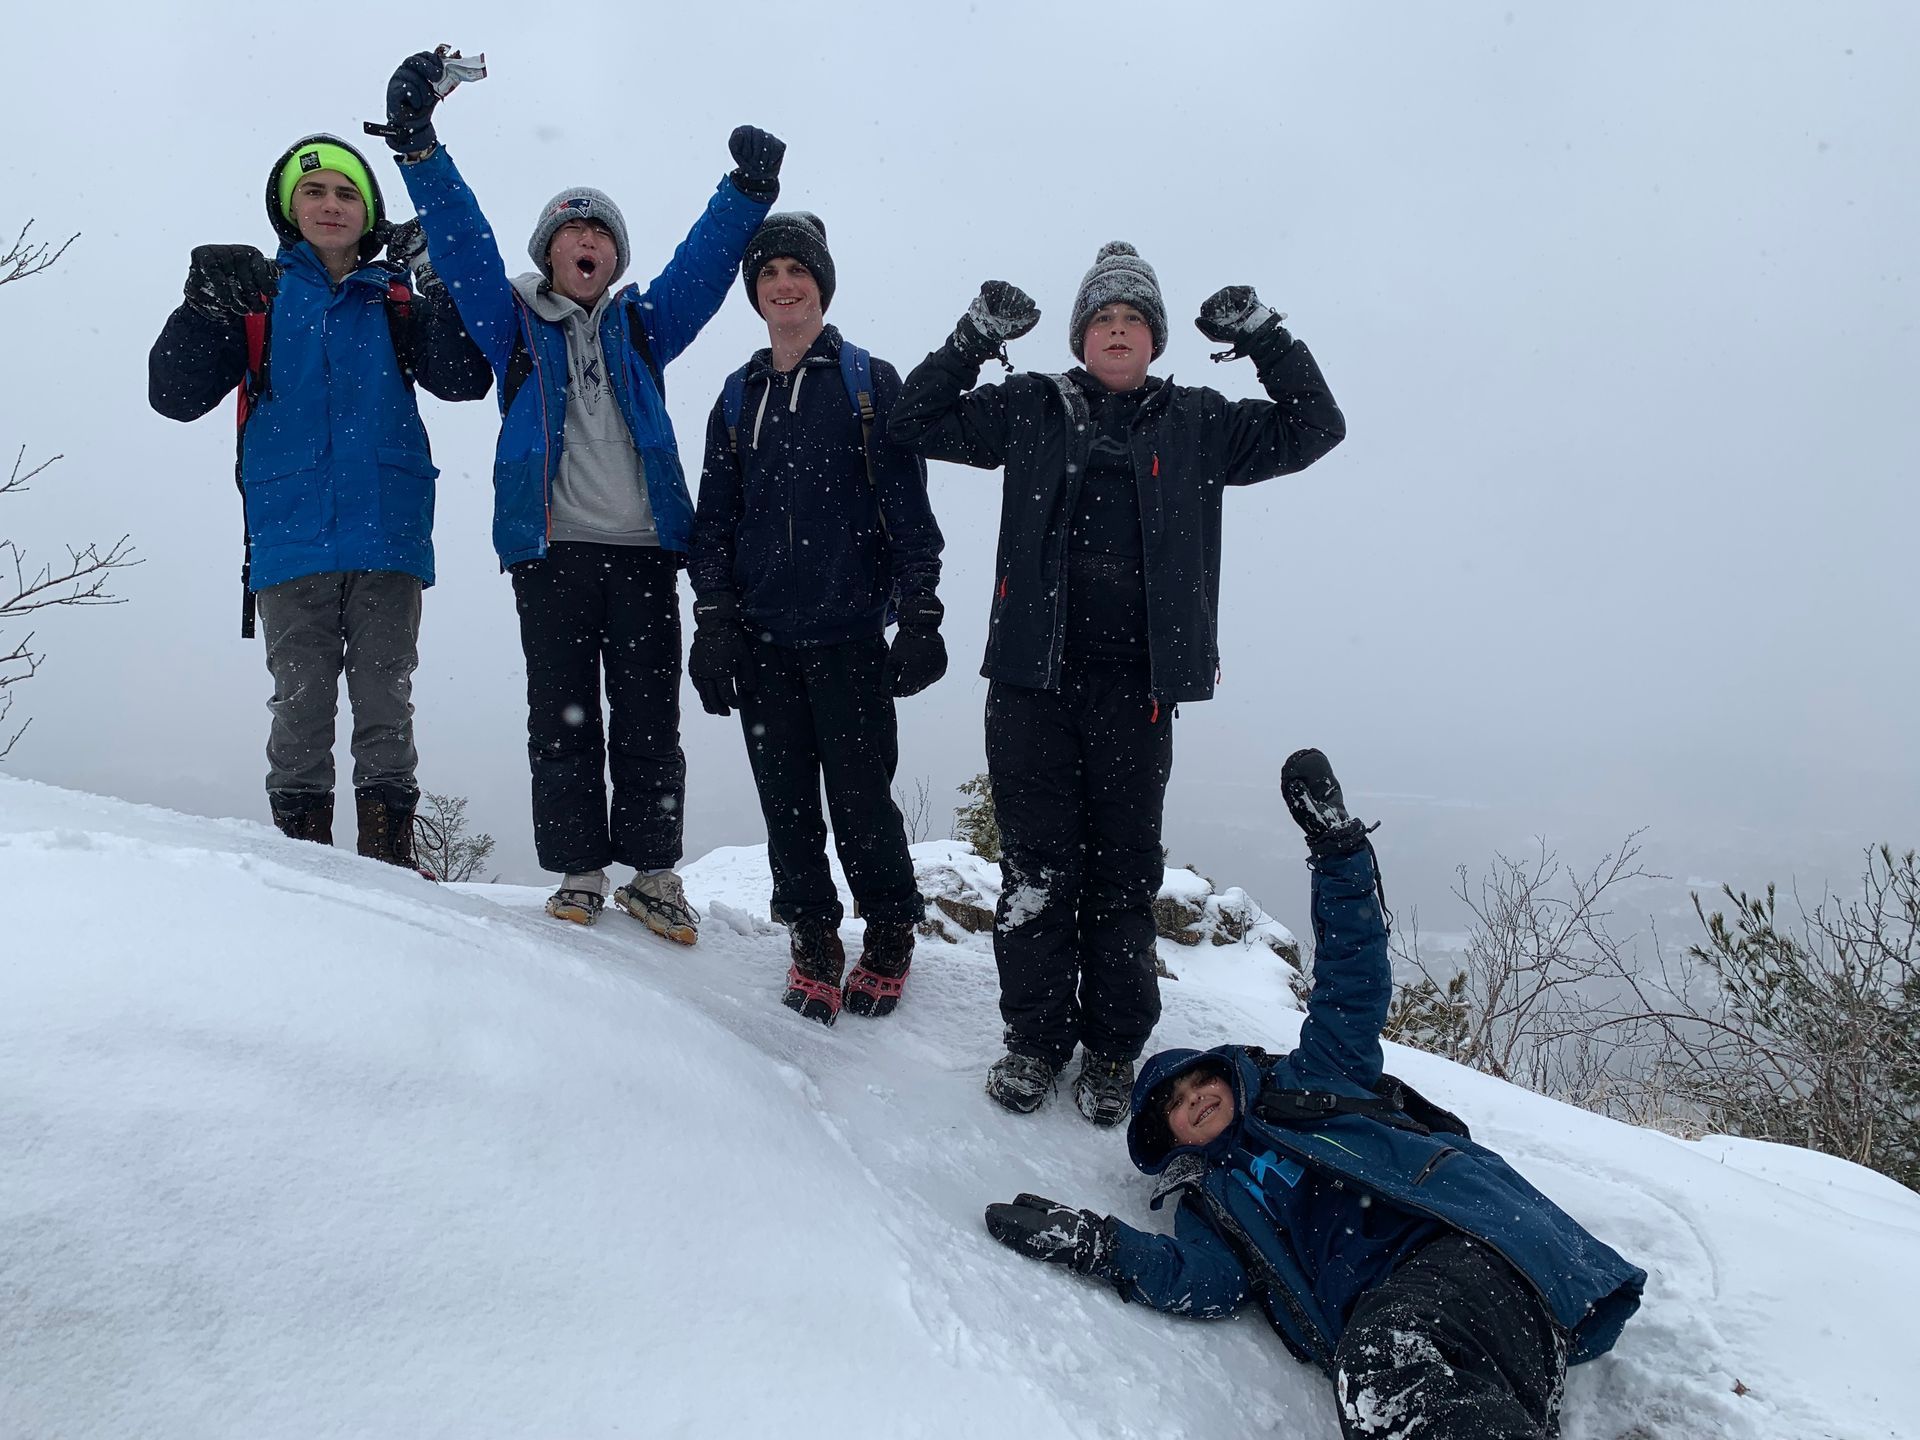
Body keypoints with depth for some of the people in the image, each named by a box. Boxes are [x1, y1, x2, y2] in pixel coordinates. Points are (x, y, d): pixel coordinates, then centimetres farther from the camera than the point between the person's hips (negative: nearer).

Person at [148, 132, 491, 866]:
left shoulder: (395, 298, 14)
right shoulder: (259, 292, 12)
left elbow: (463, 380, -1)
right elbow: (176, 394, 5)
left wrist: (449, 294, -13)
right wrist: (205, 310, -11)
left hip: (388, 535, 0)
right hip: (292, 538, 0)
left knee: (386, 701, 1)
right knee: (300, 702, 2)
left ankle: (388, 856, 5)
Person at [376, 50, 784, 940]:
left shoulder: (642, 327, 18)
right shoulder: (514, 323, 13)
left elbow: (703, 263, 9)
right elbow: (462, 242, 4)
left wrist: (747, 194, -6)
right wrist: (418, 147, -8)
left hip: (645, 552, 1)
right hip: (552, 551, -1)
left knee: (649, 722, 2)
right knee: (562, 719, 2)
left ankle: (653, 873, 10)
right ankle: (579, 871, 11)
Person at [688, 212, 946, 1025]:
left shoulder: (871, 383, 4)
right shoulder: (738, 398, 15)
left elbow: (907, 504, 0)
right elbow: (715, 516, 14)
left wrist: (919, 615, -7)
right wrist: (712, 618, 4)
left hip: (849, 632, -3)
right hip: (761, 637, 4)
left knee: (861, 801, -1)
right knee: (786, 801, 6)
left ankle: (890, 935, 20)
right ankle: (812, 941, 20)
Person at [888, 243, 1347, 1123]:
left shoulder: (1196, 424, 14)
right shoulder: (1030, 410, 13)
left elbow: (1311, 431, 14)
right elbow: (916, 424, 11)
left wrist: (1264, 336, 4)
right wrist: (975, 336, 0)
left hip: (1136, 687, 1)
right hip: (1033, 677, 0)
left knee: (1124, 871, 5)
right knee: (1037, 866, 2)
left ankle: (1113, 1051, 18)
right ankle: (1035, 1038, 17)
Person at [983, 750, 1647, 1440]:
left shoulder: (1306, 1080, 28)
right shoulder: (1208, 1197, 29)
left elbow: (1352, 987, 20)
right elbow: (1206, 1282, 10)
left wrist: (1338, 847, 13)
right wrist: (1097, 1243, -4)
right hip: (1374, 1302, 2)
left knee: (1390, 1365, -37)